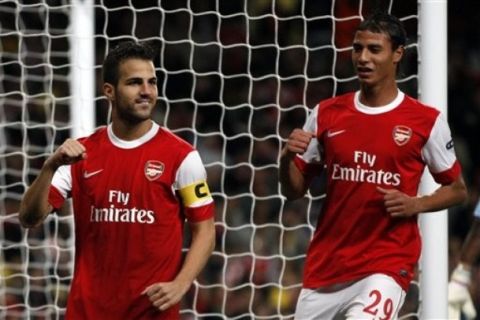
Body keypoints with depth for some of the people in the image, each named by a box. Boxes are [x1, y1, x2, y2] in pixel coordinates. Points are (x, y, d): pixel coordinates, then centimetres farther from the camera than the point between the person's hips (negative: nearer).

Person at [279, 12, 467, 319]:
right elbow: (294, 190, 12)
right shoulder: (326, 114, 6)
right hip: (327, 264, 4)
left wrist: (416, 205, -12)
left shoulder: (427, 121, -3)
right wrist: (287, 158, -10)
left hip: (387, 263, -4)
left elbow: (457, 190, 7)